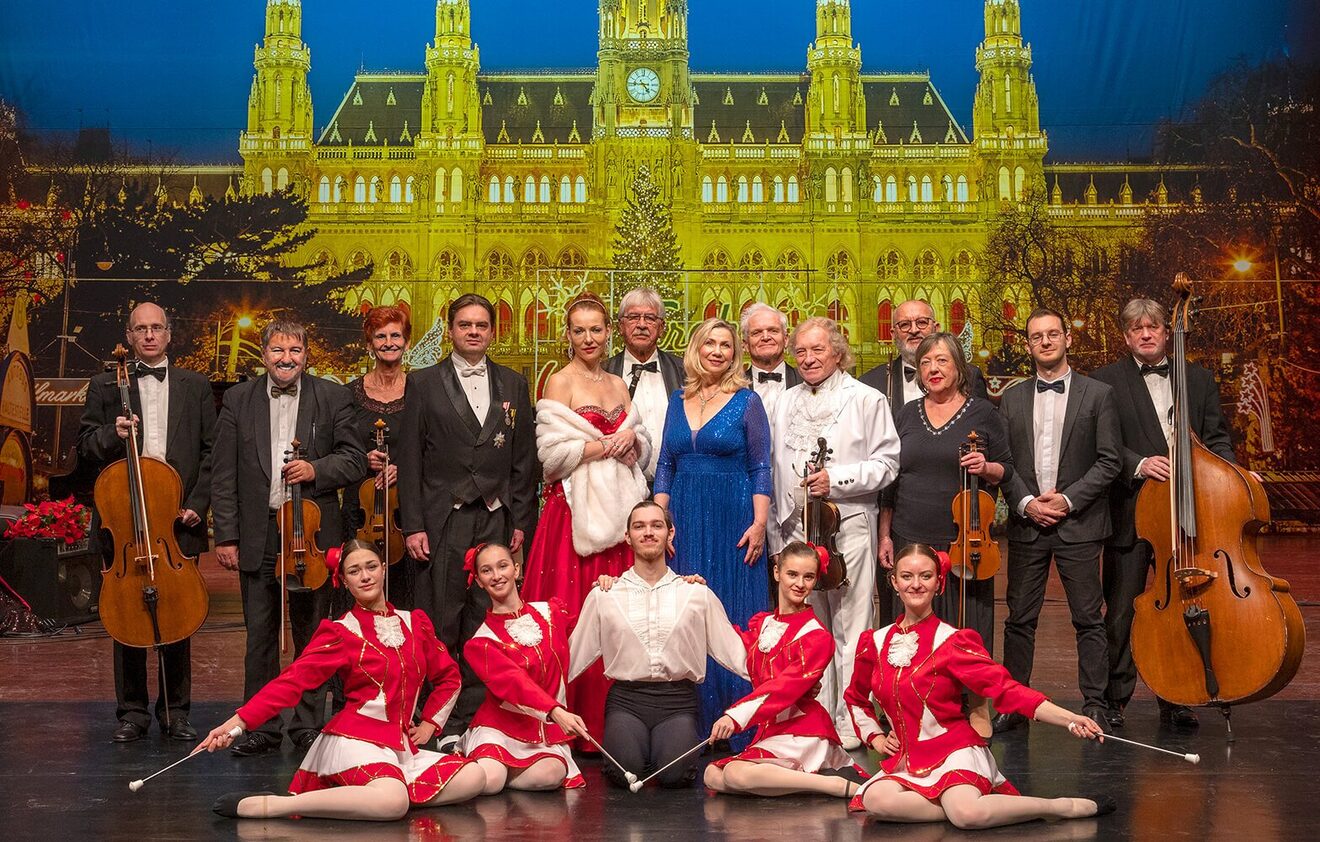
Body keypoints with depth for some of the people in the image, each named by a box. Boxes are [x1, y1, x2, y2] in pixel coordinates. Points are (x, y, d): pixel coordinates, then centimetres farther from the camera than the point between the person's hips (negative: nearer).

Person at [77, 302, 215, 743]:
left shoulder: (195, 387, 9)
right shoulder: (105, 386, 9)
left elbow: (211, 453, 6)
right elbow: (85, 446, 6)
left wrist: (196, 505, -4)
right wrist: (112, 435, -14)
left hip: (179, 519, 0)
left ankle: (176, 711, 15)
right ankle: (132, 711, 14)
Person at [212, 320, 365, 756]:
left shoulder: (332, 397, 3)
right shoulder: (238, 400, 5)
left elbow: (355, 459, 3)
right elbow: (223, 474, 3)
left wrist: (317, 469, -16)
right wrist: (226, 536, -2)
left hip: (312, 533, 0)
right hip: (257, 536, 1)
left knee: (312, 635, 7)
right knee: (259, 638, 6)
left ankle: (308, 725, 18)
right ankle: (260, 727, 15)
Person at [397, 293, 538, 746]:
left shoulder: (513, 384, 12)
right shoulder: (424, 383, 5)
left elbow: (524, 458, 11)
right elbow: (409, 458, 1)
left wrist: (520, 520, 4)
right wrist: (413, 525, -5)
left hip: (496, 521, 2)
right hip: (443, 521, -2)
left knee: (485, 624, 1)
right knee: (440, 624, -3)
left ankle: (474, 717, 10)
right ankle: (438, 722, 5)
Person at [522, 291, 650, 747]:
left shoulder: (618, 385, 16)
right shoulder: (559, 382, -1)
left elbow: (644, 448, 17)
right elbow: (552, 451, -10)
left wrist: (632, 440, -4)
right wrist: (606, 445, -10)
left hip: (616, 508, 5)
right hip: (575, 508, -5)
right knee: (572, 613, -8)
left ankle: (608, 723, 5)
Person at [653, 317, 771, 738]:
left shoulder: (747, 402, 1)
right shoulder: (679, 400, 12)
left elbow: (760, 468, -1)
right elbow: (665, 464, 13)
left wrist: (759, 523, -11)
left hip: (733, 520, -4)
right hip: (684, 521, 4)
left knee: (732, 615, -2)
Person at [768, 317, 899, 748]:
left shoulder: (866, 400, 2)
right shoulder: (786, 402, 17)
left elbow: (887, 463, -3)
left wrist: (836, 479, -15)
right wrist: (776, 526, 15)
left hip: (848, 524, -5)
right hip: (795, 527, 5)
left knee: (849, 627, -4)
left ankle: (850, 721, 0)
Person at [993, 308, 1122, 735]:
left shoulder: (1098, 394, 2)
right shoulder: (1012, 399, 10)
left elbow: (1110, 460, -2)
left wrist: (1068, 499, -11)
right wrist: (1025, 502, -8)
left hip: (1079, 523, -2)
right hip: (1026, 523, 2)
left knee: (1088, 619, 1)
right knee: (1019, 618, 5)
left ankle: (1094, 704, 9)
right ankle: (1013, 703, 12)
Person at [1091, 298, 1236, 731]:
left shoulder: (1198, 379, 11)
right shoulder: (1106, 381, 1)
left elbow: (1217, 439, 10)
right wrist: (1138, 464, -21)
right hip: (1130, 515, -3)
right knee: (1122, 613, 2)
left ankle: (1175, 700, 21)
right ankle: (1113, 699, 12)